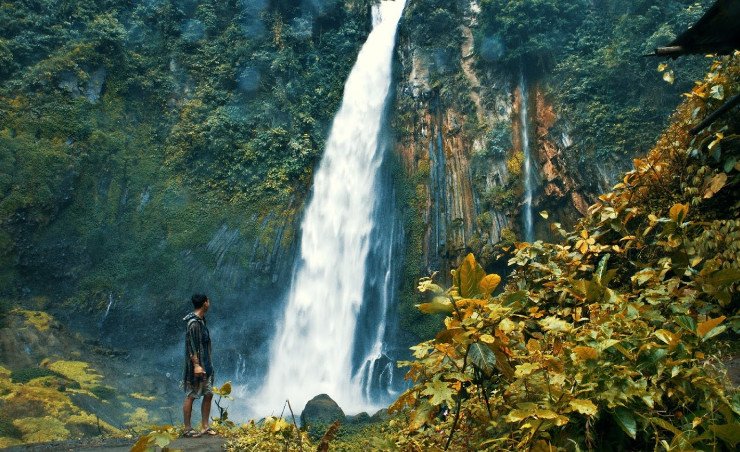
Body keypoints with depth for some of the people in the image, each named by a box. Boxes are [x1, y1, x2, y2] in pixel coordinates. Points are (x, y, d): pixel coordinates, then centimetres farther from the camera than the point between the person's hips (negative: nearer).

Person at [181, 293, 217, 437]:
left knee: (208, 394, 10)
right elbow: (191, 346, -21)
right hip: (196, 366, -9)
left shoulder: (201, 320, 11)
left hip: (206, 365, 9)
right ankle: (188, 429, 10)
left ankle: (205, 427, 18)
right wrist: (196, 365, -24)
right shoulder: (193, 323, -18)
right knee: (191, 396, 1)